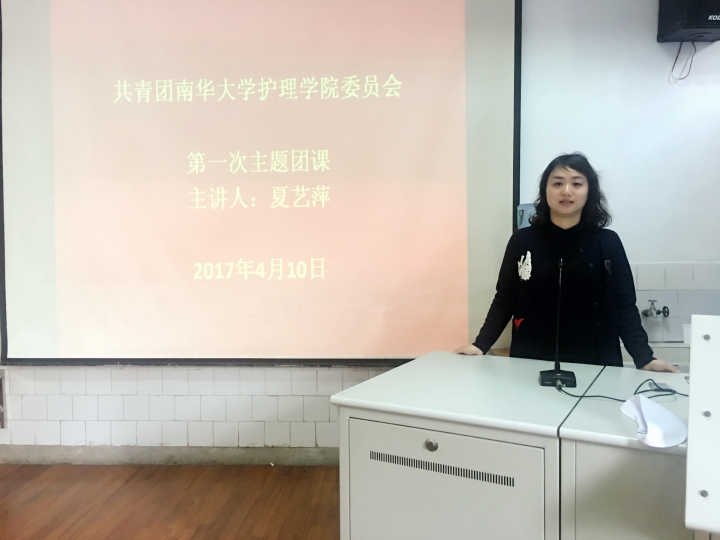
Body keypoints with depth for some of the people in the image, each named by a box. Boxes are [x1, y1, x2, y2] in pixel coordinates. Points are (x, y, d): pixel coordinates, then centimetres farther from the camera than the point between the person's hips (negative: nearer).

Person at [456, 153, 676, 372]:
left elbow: (623, 307, -2)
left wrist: (645, 358, -15)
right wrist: (480, 344, -7)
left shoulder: (607, 243, -2)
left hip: (592, 365, 0)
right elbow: (505, 300, 4)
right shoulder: (522, 241, 0)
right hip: (532, 362, 1)